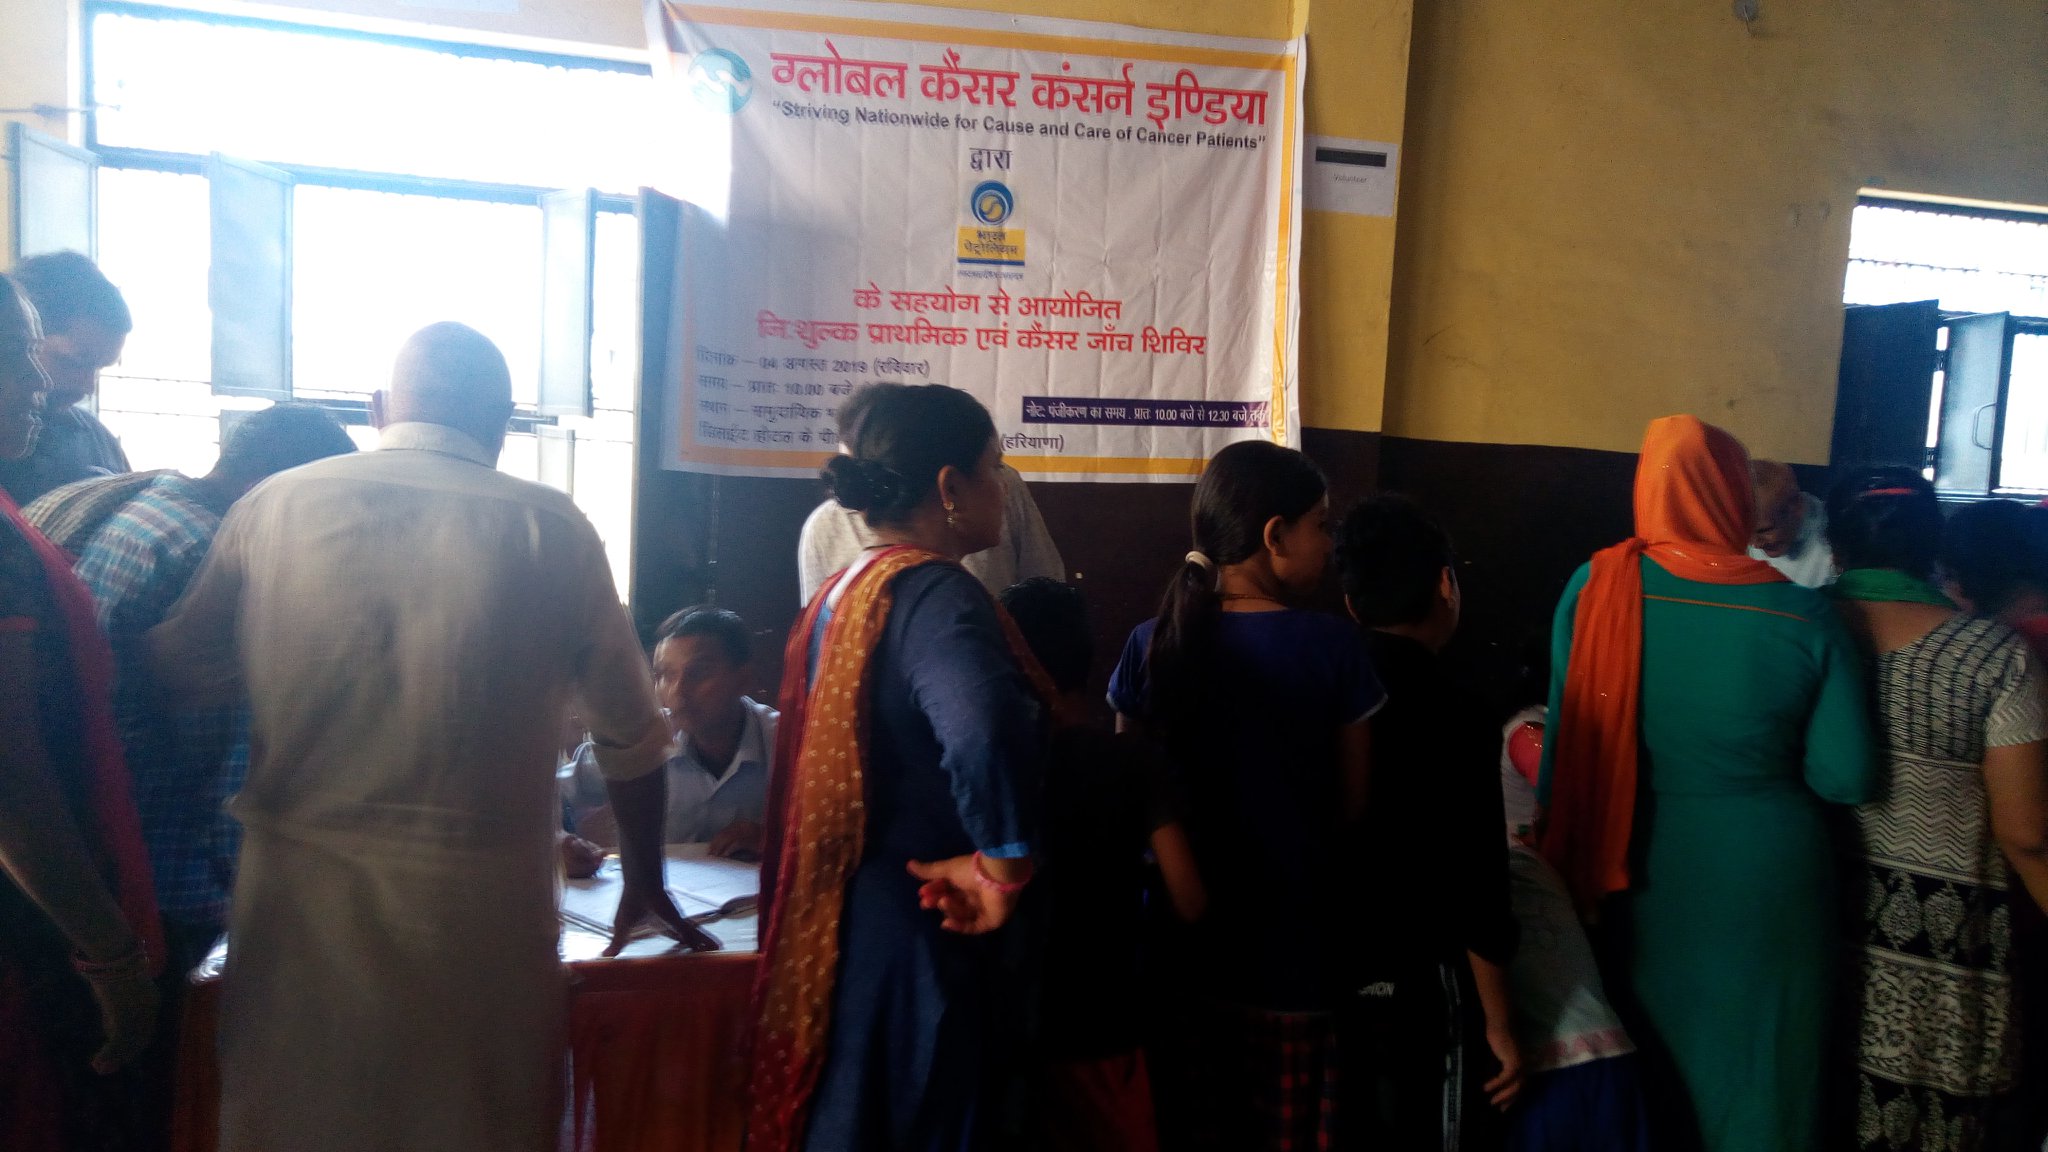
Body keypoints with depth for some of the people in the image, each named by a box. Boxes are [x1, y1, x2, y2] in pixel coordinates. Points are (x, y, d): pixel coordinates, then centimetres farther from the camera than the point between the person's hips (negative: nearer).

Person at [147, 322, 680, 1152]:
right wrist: (645, 880, 17)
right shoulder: (551, 530, -6)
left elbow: (182, 672, 8)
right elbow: (631, 738, 2)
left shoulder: (272, 507, -2)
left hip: (301, 901, 2)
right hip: (483, 918, -1)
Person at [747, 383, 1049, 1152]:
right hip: (918, 941, -9)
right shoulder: (935, 595, -20)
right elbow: (989, 732, -41)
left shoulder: (841, 594, 9)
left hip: (840, 934, 9)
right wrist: (1004, 866, -26)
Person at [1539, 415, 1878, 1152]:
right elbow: (1848, 778, -8)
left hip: (1641, 885, 1)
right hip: (1767, 883, -1)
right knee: (1762, 1082, 18)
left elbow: (1565, 747, -4)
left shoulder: (1595, 589, -11)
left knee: (1646, 1091, 19)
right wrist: (1763, 758, 8)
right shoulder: (1802, 613, -12)